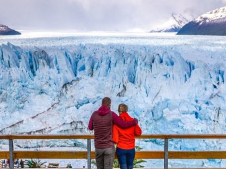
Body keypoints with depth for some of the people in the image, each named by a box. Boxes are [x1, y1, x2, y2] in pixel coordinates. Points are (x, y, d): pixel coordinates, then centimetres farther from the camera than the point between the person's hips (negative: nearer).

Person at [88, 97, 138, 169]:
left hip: (98, 147, 3)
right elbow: (124, 125, -7)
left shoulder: (94, 114, -2)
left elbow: (90, 127, 12)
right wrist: (135, 121, 8)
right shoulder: (111, 114, -10)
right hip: (109, 147, -3)